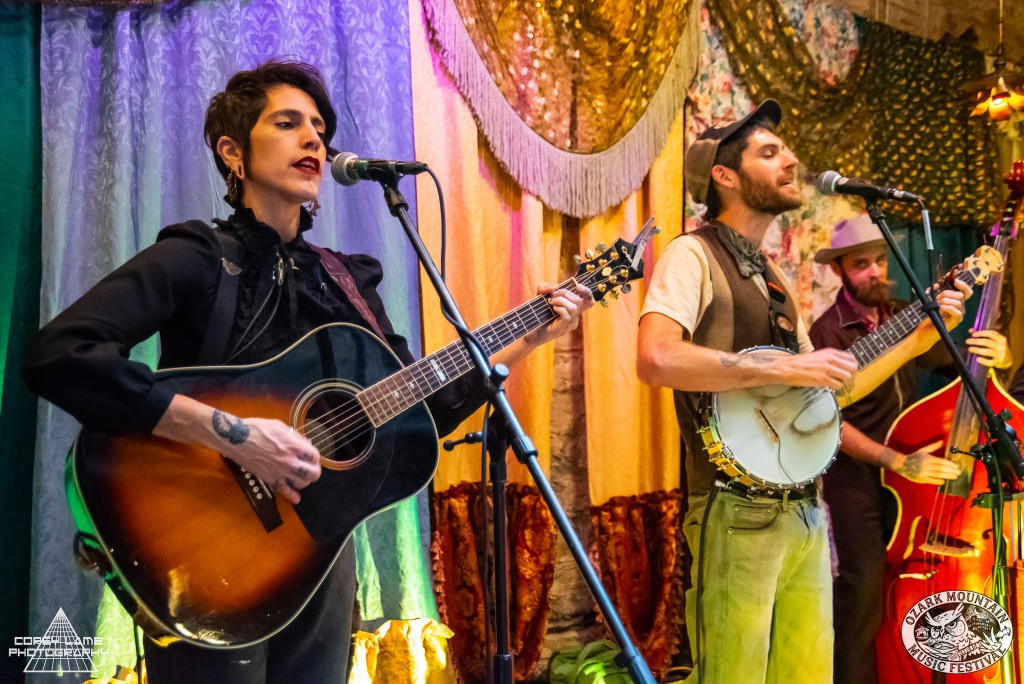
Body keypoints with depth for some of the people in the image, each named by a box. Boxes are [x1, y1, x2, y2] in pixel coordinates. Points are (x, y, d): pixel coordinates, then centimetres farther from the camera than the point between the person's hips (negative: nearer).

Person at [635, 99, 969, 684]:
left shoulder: (772, 276, 19)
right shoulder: (694, 254, -6)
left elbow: (825, 390, 22)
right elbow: (656, 359, -24)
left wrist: (917, 341, 17)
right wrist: (785, 368, -19)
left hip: (805, 512, 8)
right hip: (739, 512, -8)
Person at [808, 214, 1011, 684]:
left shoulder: (905, 319, 9)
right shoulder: (827, 333, -7)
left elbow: (957, 359, 15)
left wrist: (996, 352, -8)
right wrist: (898, 462, -23)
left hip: (913, 472, 5)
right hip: (856, 476, -5)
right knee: (863, 588, -10)